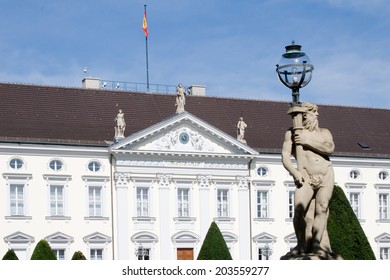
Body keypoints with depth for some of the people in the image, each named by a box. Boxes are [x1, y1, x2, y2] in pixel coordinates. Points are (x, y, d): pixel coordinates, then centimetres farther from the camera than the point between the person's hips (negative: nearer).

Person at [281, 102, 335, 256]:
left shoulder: (323, 132, 16)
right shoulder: (292, 133, 11)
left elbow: (330, 148, -4)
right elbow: (285, 156, 1)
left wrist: (308, 141, -10)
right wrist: (294, 172, -16)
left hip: (326, 177, 2)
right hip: (307, 179, -2)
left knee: (322, 209, -16)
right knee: (300, 211, -20)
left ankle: (318, 245, -16)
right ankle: (301, 245, -9)